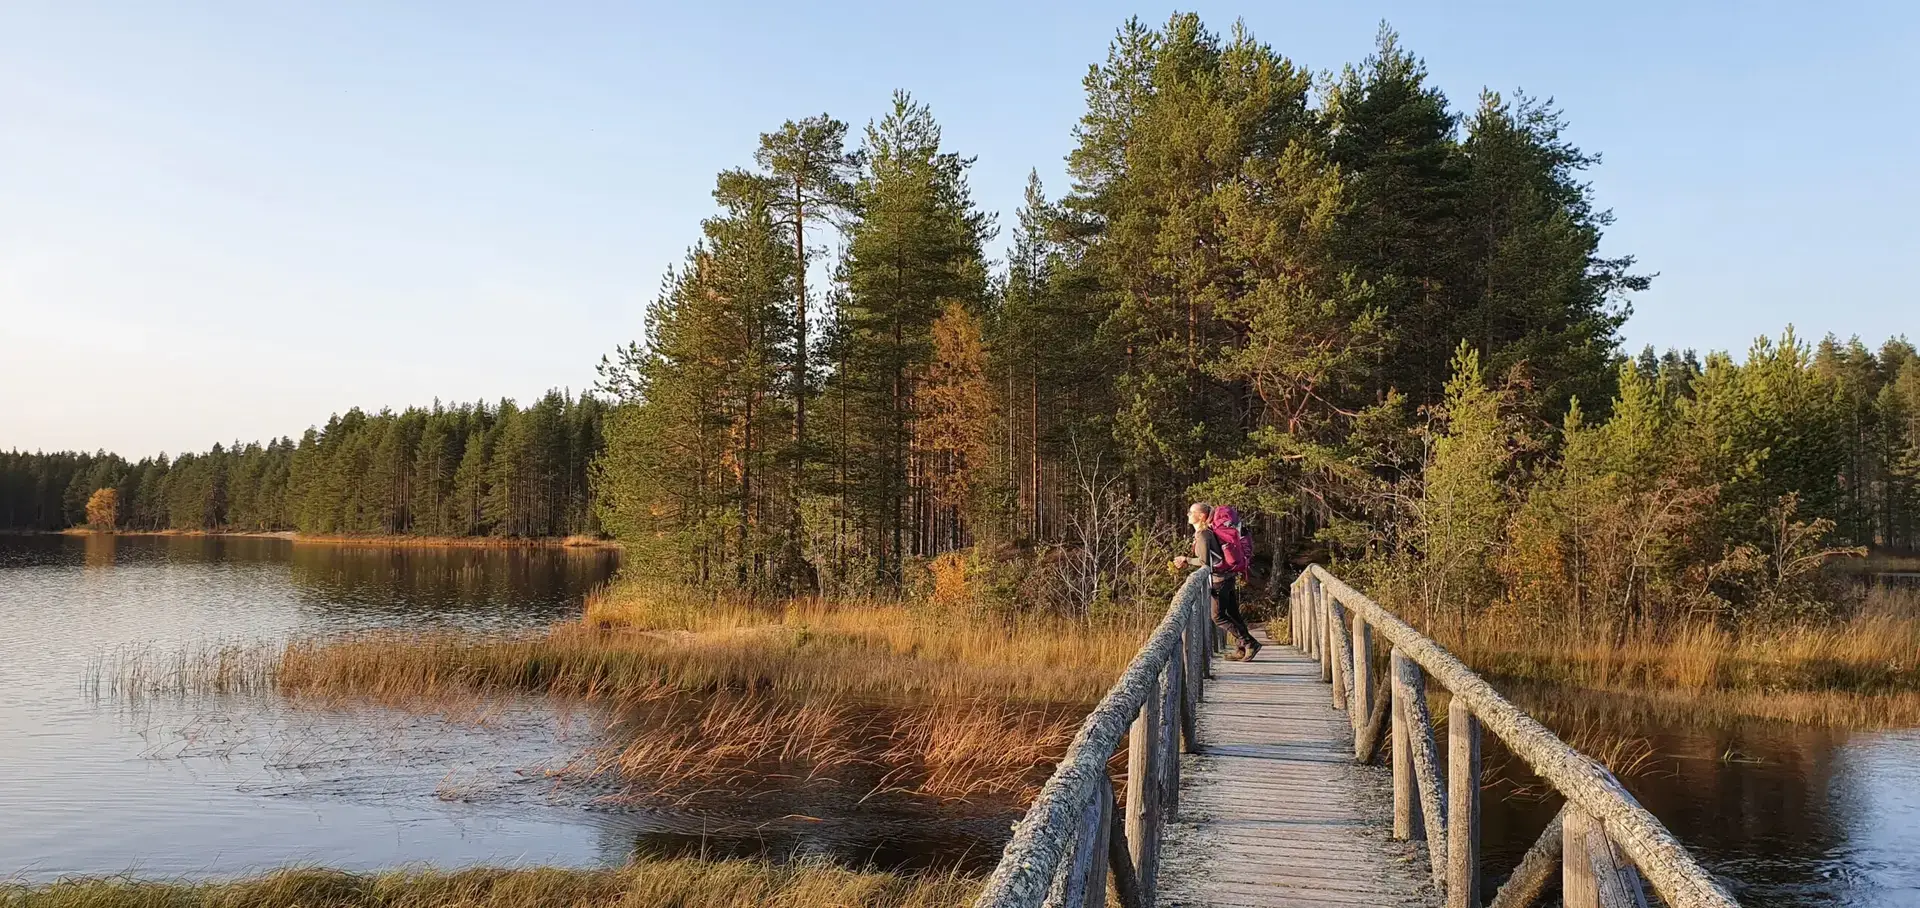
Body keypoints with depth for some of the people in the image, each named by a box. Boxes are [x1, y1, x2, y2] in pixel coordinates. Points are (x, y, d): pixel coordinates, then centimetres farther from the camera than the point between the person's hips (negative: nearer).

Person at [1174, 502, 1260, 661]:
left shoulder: (1202, 535, -17)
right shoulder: (1207, 532, 12)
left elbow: (1205, 562, -19)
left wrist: (1187, 560, -9)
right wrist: (1188, 562, 14)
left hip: (1219, 580, -9)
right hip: (1227, 577, 9)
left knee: (1218, 617, -1)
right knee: (1233, 614, 12)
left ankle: (1249, 643, -1)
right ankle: (1241, 650, 16)